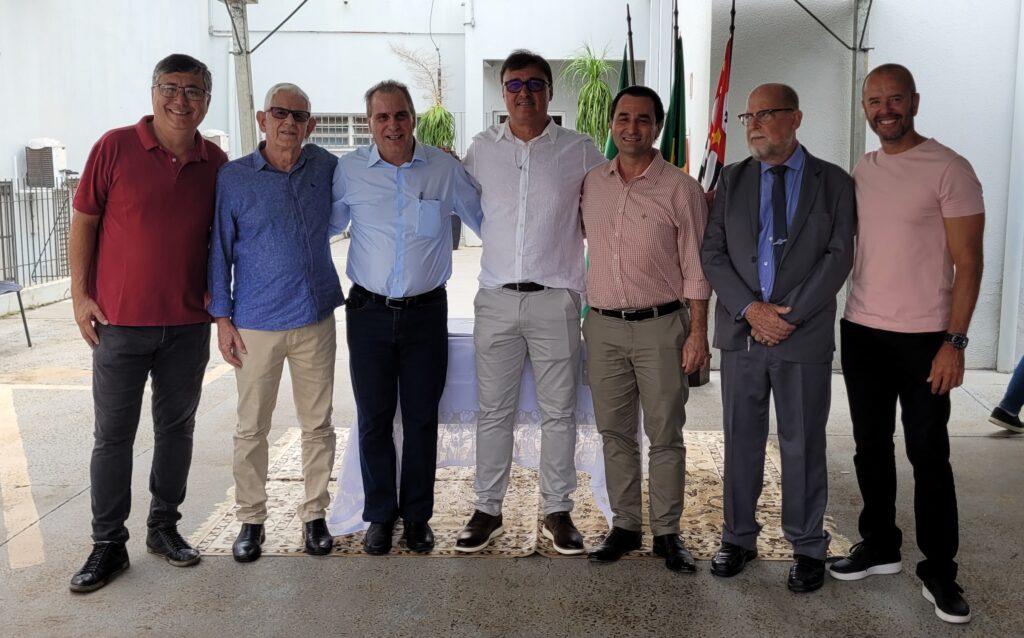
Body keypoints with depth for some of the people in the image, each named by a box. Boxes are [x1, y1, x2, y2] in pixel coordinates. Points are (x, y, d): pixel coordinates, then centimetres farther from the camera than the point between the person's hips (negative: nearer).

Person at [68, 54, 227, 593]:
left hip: (189, 323, 3)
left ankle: (164, 526, 29)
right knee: (113, 433, 5)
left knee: (177, 426, 12)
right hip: (120, 320, -3)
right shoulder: (115, 147, -7)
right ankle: (108, 543, 18)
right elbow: (83, 222, -2)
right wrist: (80, 295, -6)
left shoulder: (216, 163, 3)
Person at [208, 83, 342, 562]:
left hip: (315, 320, 2)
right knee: (251, 428, 6)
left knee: (317, 425, 9)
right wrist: (222, 317, -2)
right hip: (256, 324, -2)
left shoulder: (326, 168, 5)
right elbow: (220, 249, 2)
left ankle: (314, 514, 23)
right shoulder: (233, 178, -2)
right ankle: (251, 519, 21)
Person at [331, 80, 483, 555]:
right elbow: (324, 226, 12)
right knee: (373, 418, 7)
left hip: (426, 313, 0)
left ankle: (417, 516, 24)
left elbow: (486, 221, 9)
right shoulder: (349, 170, 0)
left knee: (422, 419, 8)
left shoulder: (445, 169, -1)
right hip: (369, 313, 0)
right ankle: (380, 516, 23)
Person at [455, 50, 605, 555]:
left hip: (555, 299, -1)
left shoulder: (579, 151, 2)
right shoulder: (481, 148, 7)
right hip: (496, 299, 1)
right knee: (493, 411, 8)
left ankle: (557, 511, 20)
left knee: (558, 412, 7)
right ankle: (487, 509, 21)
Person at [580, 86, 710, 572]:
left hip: (661, 326, -3)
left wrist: (698, 332, -8)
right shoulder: (590, 184, 7)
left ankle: (666, 532, 17)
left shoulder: (680, 189, -4)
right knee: (615, 433, 11)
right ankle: (624, 525, 23)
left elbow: (695, 267, -4)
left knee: (665, 436, 4)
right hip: (604, 327, 4)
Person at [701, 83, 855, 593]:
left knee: (803, 445, 6)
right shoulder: (732, 180, 8)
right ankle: (739, 537, 24)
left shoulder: (833, 183, 3)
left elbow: (839, 256, -4)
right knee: (741, 441, 10)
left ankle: (807, 547, 21)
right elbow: (713, 253, 2)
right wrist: (750, 309, -11)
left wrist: (790, 315, -13)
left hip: (805, 337, -2)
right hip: (741, 333, 2)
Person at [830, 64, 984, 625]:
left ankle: (938, 572, 15)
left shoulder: (948, 169, -7)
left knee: (928, 455, 2)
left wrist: (954, 341, -15)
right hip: (861, 331, 5)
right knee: (871, 446, 12)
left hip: (923, 337, -5)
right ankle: (879, 545, 27)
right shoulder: (861, 171, 9)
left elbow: (968, 262, -9)